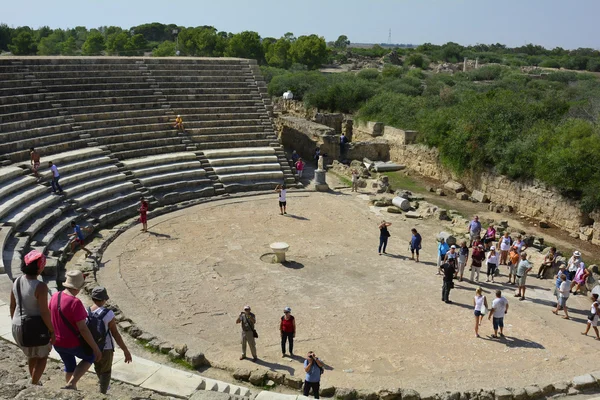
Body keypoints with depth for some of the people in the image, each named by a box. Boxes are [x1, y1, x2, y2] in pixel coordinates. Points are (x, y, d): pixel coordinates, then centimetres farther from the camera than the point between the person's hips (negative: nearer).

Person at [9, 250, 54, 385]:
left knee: (32, 355, 28)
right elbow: (44, 312, -21)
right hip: (36, 327, -7)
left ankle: (35, 383, 43)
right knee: (43, 356, 18)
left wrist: (16, 324, 21)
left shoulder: (17, 282, -2)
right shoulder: (40, 287, -25)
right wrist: (52, 331, -9)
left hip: (19, 326, 7)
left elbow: (12, 306, 8)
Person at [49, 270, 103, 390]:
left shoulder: (55, 296, -6)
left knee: (70, 365, 30)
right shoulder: (75, 303, -29)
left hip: (57, 342, 7)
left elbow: (50, 317, 9)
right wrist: (96, 348, -19)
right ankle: (71, 384, 7)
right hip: (73, 344, -7)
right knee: (90, 357, 22)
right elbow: (83, 329, -28)